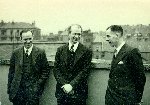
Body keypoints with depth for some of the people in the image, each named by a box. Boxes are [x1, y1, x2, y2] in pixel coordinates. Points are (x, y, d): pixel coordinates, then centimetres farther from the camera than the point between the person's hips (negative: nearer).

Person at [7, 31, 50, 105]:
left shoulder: (40, 52, 0)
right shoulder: (16, 53, 6)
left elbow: (46, 70, 2)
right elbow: (11, 71, 9)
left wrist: (38, 84, -7)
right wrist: (9, 89, 5)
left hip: (33, 89, -2)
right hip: (17, 89, 2)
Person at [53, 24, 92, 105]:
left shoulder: (86, 51, -3)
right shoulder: (60, 50, 6)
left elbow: (85, 71, -9)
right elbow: (56, 69, 3)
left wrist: (71, 85, -16)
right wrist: (64, 84, -10)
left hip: (78, 92, -2)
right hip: (62, 90, 2)